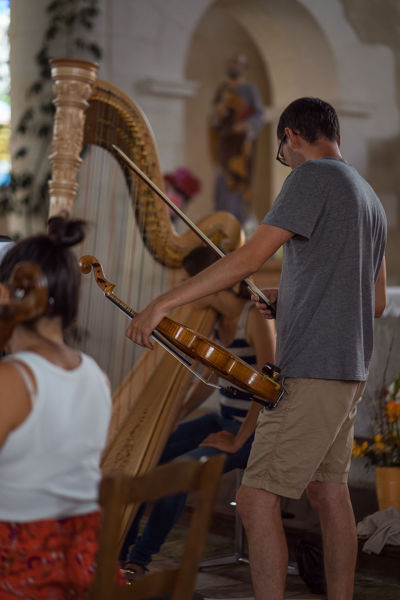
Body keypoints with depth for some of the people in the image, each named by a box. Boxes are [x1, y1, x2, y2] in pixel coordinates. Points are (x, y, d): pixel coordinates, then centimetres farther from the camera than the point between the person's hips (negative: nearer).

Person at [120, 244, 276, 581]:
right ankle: (117, 550, 4)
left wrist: (237, 440, -20)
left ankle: (139, 561, -9)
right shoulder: (218, 319, 7)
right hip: (225, 419, 8)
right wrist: (179, 413, 7)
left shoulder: (255, 317, -18)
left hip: (251, 430, -8)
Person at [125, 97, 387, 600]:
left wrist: (163, 303, -15)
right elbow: (376, 302, 23)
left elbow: (249, 258, -17)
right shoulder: (370, 199, 19)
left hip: (311, 372, -10)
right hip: (349, 370, 10)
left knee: (256, 499, -9)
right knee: (329, 493, 14)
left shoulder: (314, 177, -9)